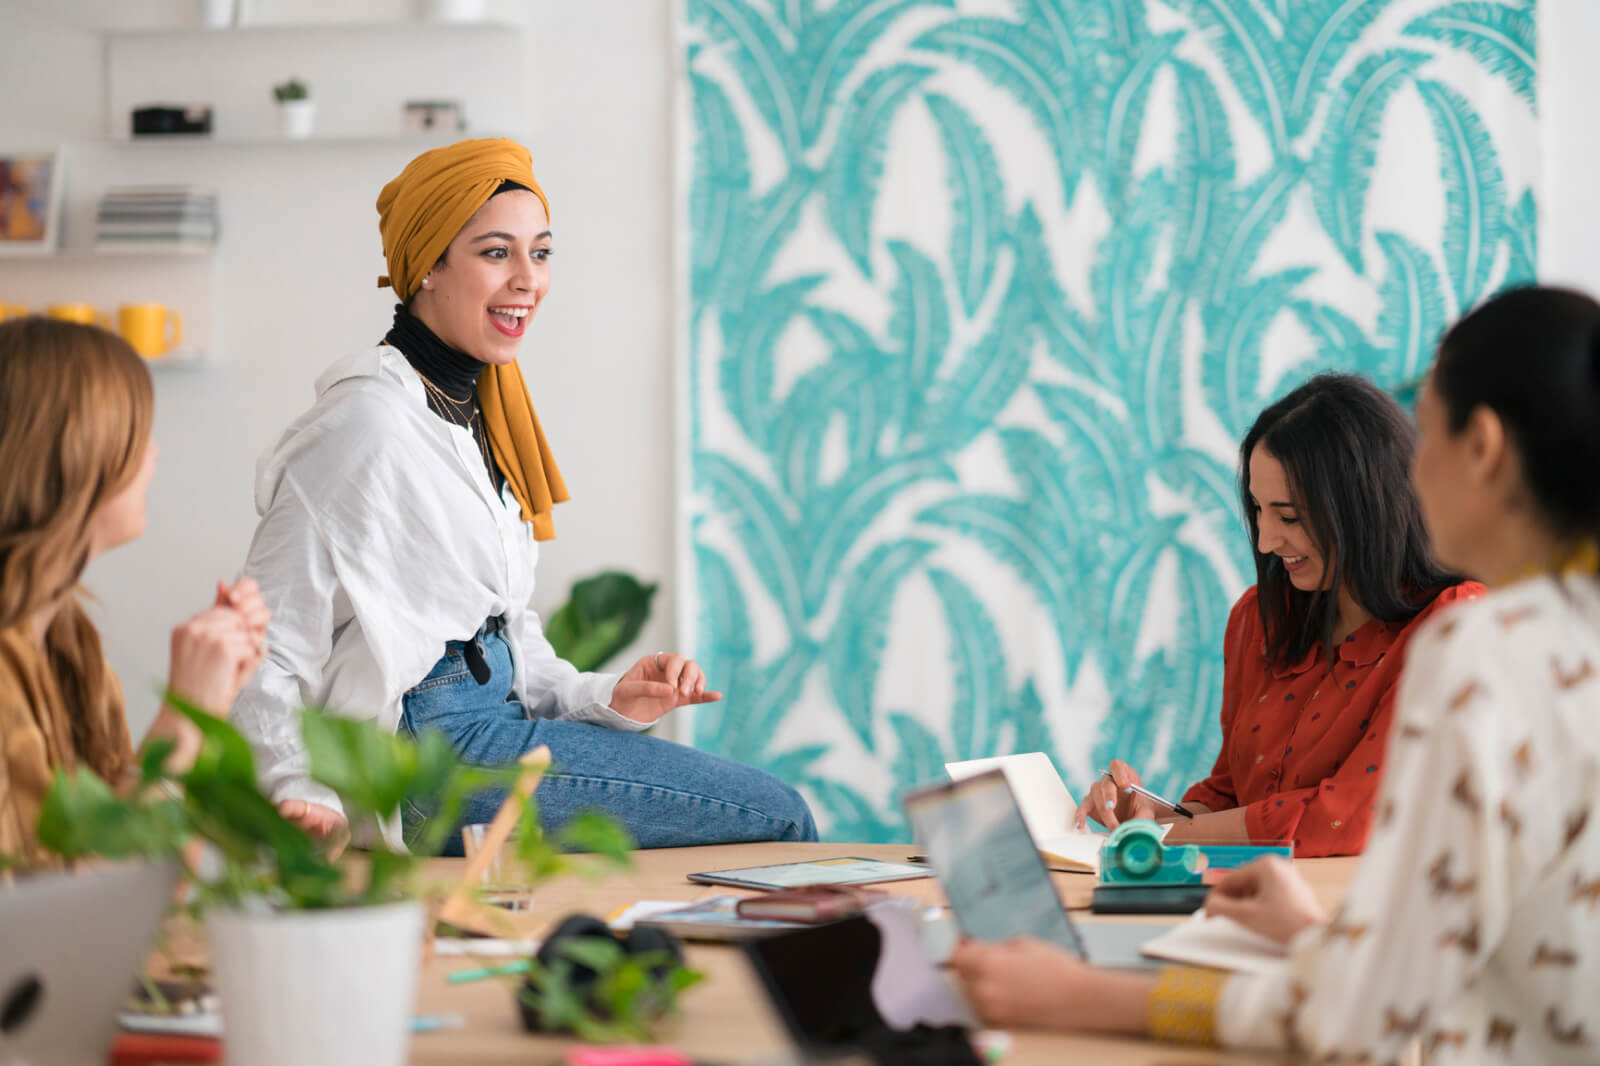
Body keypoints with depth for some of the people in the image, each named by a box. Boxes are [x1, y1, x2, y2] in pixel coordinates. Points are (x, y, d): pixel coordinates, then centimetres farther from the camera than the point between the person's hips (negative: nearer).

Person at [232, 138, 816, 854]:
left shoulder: (475, 407, 14)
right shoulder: (370, 418, -16)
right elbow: (270, 643, -18)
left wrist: (604, 698, 4)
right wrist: (302, 794, -32)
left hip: (488, 722, 9)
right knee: (777, 818, -11)